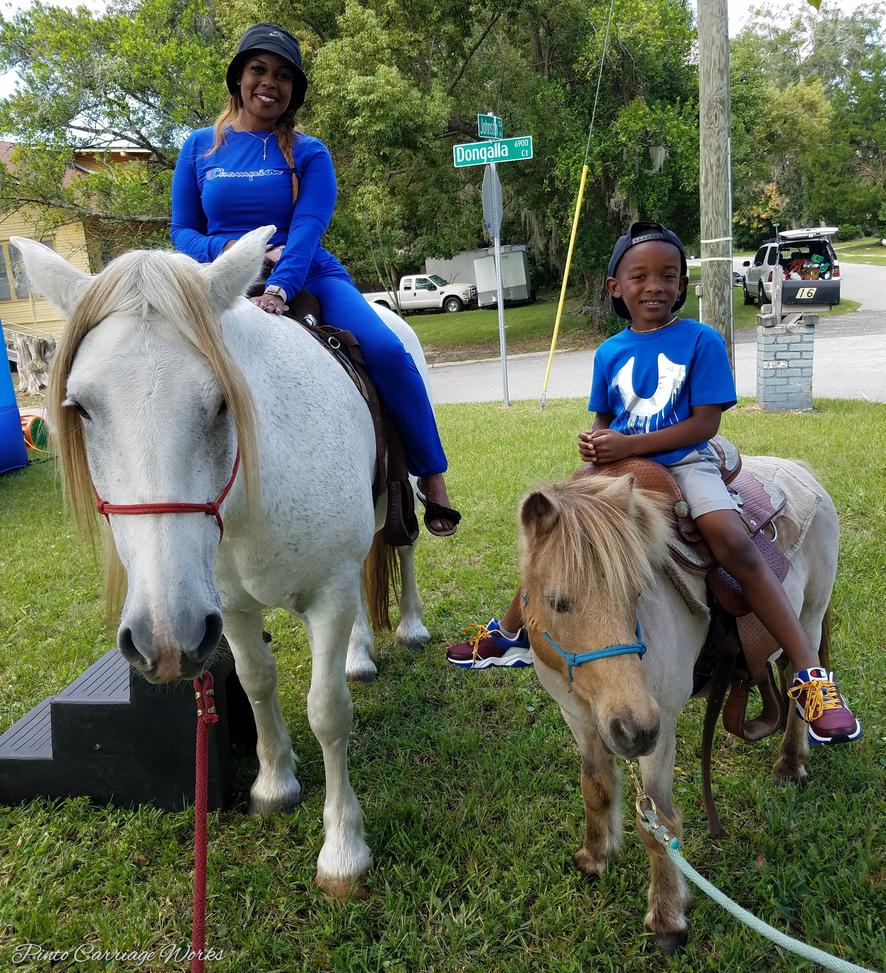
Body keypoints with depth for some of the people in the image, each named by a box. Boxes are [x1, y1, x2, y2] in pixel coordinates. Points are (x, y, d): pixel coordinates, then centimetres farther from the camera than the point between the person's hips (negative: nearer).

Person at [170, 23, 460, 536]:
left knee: (387, 350, -24)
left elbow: (307, 229, -12)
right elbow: (182, 231, 9)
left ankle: (432, 477, -9)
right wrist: (233, 250, -13)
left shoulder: (309, 153, 3)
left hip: (308, 278, -2)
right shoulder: (200, 147, 9)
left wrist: (278, 288, -31)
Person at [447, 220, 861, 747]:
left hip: (684, 460, -5)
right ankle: (510, 635, 28)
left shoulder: (701, 340, -7)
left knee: (734, 541, -29)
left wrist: (628, 444, -21)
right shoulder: (610, 353, 7)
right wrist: (596, 441, -9)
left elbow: (704, 424, -13)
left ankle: (810, 672, -23)